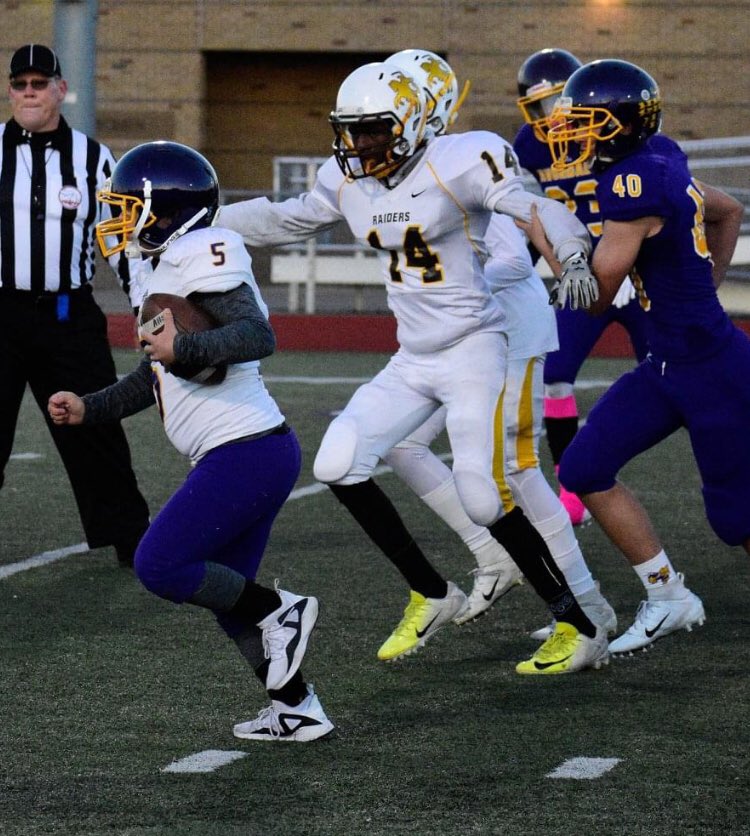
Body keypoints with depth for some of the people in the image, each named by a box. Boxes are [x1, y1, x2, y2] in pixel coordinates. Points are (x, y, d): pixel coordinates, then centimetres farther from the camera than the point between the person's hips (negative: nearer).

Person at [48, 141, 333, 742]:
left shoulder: (201, 257, -11)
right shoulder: (174, 269, 20)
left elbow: (257, 336, -24)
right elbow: (154, 377, 30)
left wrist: (185, 349, -33)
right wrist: (88, 409, 26)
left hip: (246, 453, -10)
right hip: (260, 451, 10)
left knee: (160, 566, -10)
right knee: (223, 589, 14)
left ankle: (278, 611, 0)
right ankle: (297, 712, 17)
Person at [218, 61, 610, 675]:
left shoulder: (457, 165, -16)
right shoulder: (348, 181, 5)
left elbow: (536, 210, -24)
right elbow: (284, 220, 20)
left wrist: (574, 257, -44)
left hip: (473, 351, -8)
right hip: (413, 359, 8)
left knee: (486, 500, -14)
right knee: (337, 466, -3)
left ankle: (581, 631, 1)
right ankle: (432, 594, 13)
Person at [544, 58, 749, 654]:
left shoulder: (635, 185, -23)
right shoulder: (660, 167, 5)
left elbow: (593, 297, -17)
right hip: (670, 363, 9)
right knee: (584, 470, 4)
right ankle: (669, 600, 12)